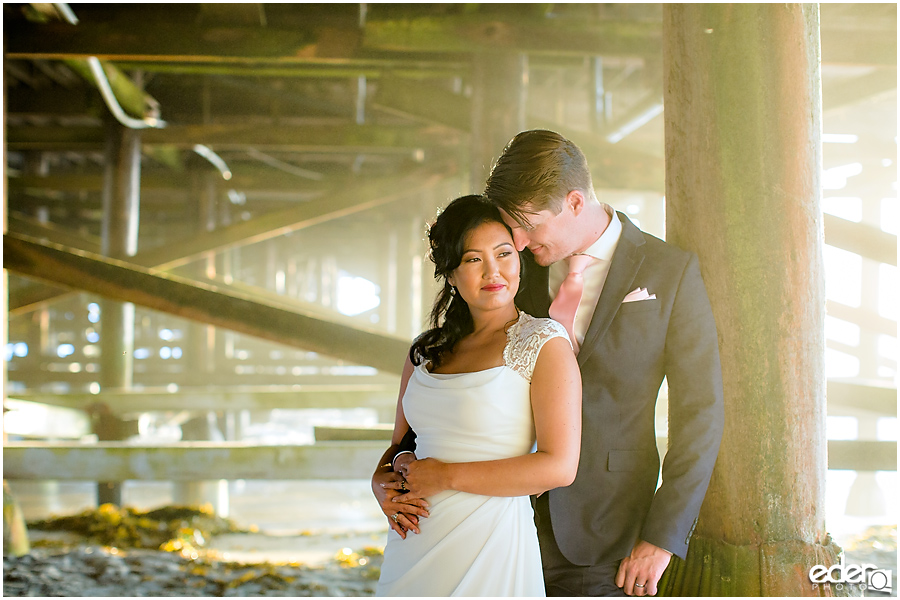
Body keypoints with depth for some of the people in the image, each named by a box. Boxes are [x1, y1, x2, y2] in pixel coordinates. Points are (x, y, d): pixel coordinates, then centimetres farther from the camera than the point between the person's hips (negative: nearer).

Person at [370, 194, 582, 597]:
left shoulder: (545, 344, -8)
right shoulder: (426, 351, 9)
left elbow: (559, 466, -16)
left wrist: (447, 476, -13)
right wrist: (384, 486, -4)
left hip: (489, 550, -5)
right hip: (412, 546, 5)